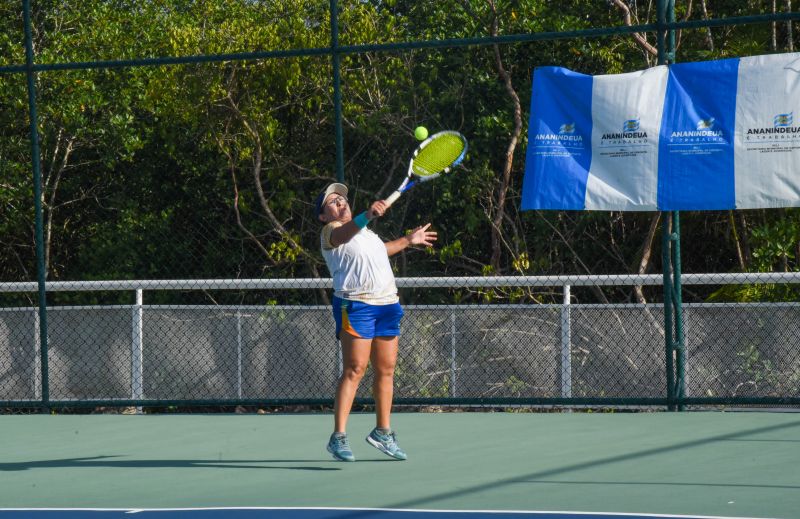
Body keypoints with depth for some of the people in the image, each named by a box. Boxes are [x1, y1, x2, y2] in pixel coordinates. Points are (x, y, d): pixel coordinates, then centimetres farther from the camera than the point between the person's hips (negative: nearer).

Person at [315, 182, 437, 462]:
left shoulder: (364, 230, 23)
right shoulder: (331, 231, -4)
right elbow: (345, 233, -29)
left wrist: (408, 240, 52)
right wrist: (367, 216, -48)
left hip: (387, 303, 8)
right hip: (356, 305, -8)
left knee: (386, 371, 9)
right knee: (354, 371, -13)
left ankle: (382, 432, 22)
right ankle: (338, 437, -13)